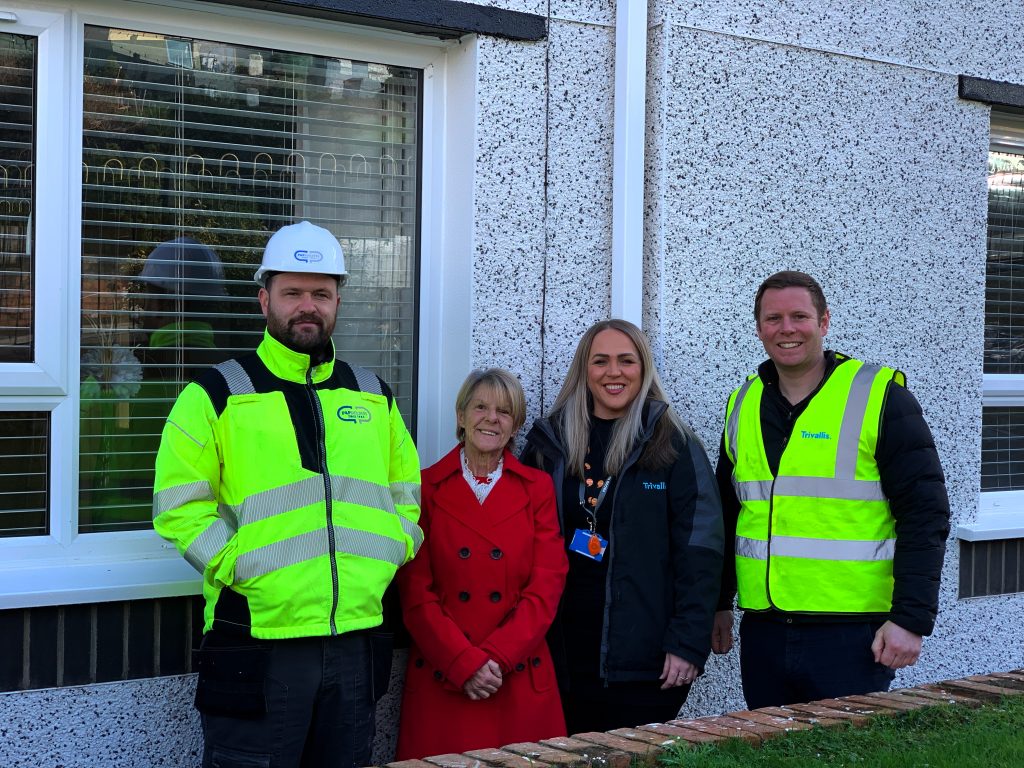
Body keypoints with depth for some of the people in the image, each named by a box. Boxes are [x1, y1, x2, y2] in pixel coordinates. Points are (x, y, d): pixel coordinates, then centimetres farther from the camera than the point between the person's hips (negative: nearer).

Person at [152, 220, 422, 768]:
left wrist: (389, 556, 4)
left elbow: (408, 491, 20)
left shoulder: (373, 396, 13)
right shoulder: (218, 394, -1)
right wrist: (242, 567, -14)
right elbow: (179, 506, -6)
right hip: (256, 640, -5)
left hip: (356, 640, 5)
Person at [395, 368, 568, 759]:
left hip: (521, 685, 1)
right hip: (440, 684, -1)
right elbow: (415, 594, -2)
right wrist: (466, 663, -13)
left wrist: (495, 658, -12)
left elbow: (546, 588, -1)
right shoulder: (425, 488, 3)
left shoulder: (538, 488, 7)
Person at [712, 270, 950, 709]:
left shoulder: (880, 398, -5)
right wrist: (717, 603, 16)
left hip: (852, 635, -5)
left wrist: (911, 619, -14)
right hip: (763, 633, 5)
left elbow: (924, 514, -9)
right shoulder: (743, 406, 11)